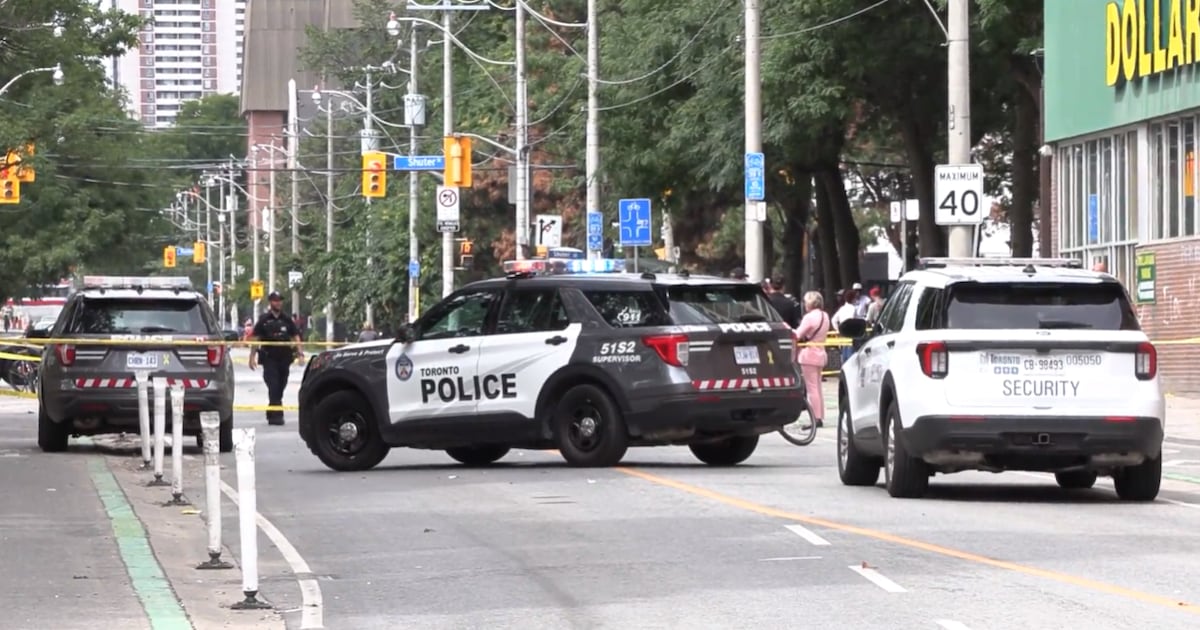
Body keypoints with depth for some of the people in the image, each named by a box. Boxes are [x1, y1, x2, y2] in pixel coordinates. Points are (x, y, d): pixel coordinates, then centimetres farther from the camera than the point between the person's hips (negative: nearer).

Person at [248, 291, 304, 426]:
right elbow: (255, 339, 0)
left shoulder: (287, 320, 10)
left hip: (284, 359, 4)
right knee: (273, 388, -12)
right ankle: (276, 415, -16)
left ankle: (272, 414, 25)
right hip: (269, 359, -4)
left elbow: (295, 337, 10)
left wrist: (300, 353, -4)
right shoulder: (264, 320, 0)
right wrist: (252, 357, -7)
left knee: (280, 388, 11)